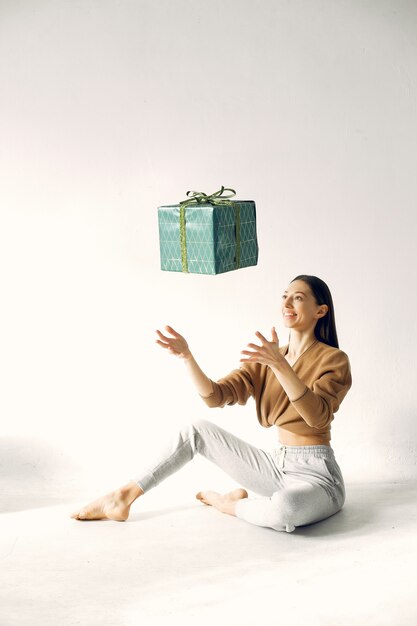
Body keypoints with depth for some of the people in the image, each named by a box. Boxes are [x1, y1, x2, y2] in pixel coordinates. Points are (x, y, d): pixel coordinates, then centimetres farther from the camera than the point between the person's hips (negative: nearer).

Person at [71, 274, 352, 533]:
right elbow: (215, 396, -4)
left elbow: (317, 416, -28)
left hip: (317, 476, -6)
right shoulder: (264, 359, 8)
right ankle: (122, 498, 4)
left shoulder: (334, 360, -10)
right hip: (278, 466, 6)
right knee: (197, 430, 1)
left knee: (283, 510, -40)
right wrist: (187, 357, -19)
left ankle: (232, 503, -6)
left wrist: (279, 365, -39)